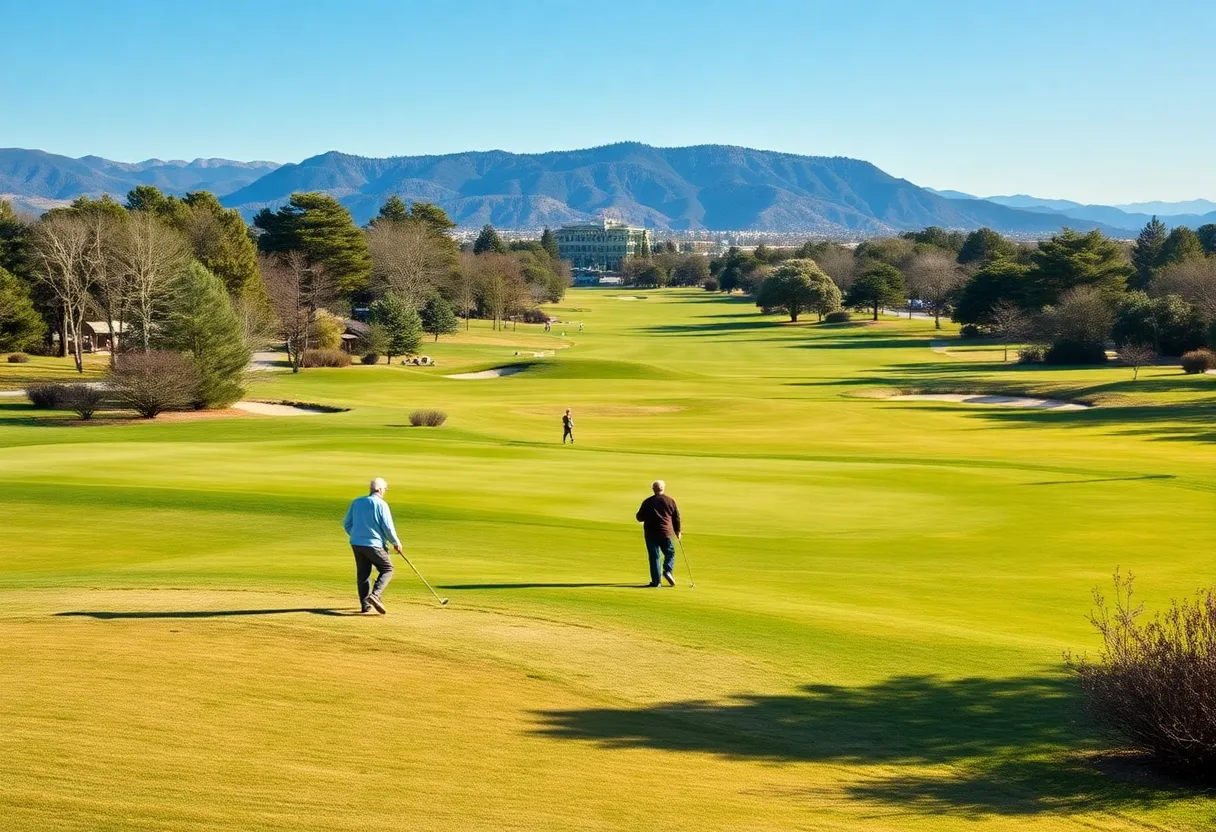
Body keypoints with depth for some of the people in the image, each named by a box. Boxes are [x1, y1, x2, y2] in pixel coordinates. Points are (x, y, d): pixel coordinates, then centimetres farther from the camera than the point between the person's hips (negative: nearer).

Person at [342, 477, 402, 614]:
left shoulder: (356, 502, 10)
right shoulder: (381, 504, -7)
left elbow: (347, 524, 15)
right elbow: (388, 526, -9)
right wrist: (396, 543, 4)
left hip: (356, 544, 6)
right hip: (374, 544, -6)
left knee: (363, 574, 12)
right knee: (387, 569, 7)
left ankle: (366, 605, 8)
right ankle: (375, 595, -14)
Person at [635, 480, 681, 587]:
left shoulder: (647, 502, 0)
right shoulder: (670, 501, 3)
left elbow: (640, 518, 4)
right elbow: (676, 517, 7)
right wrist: (678, 531, 20)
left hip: (651, 533, 0)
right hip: (666, 532, 0)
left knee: (654, 556, 3)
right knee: (670, 553, 16)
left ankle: (656, 581, -1)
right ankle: (668, 571, -8)